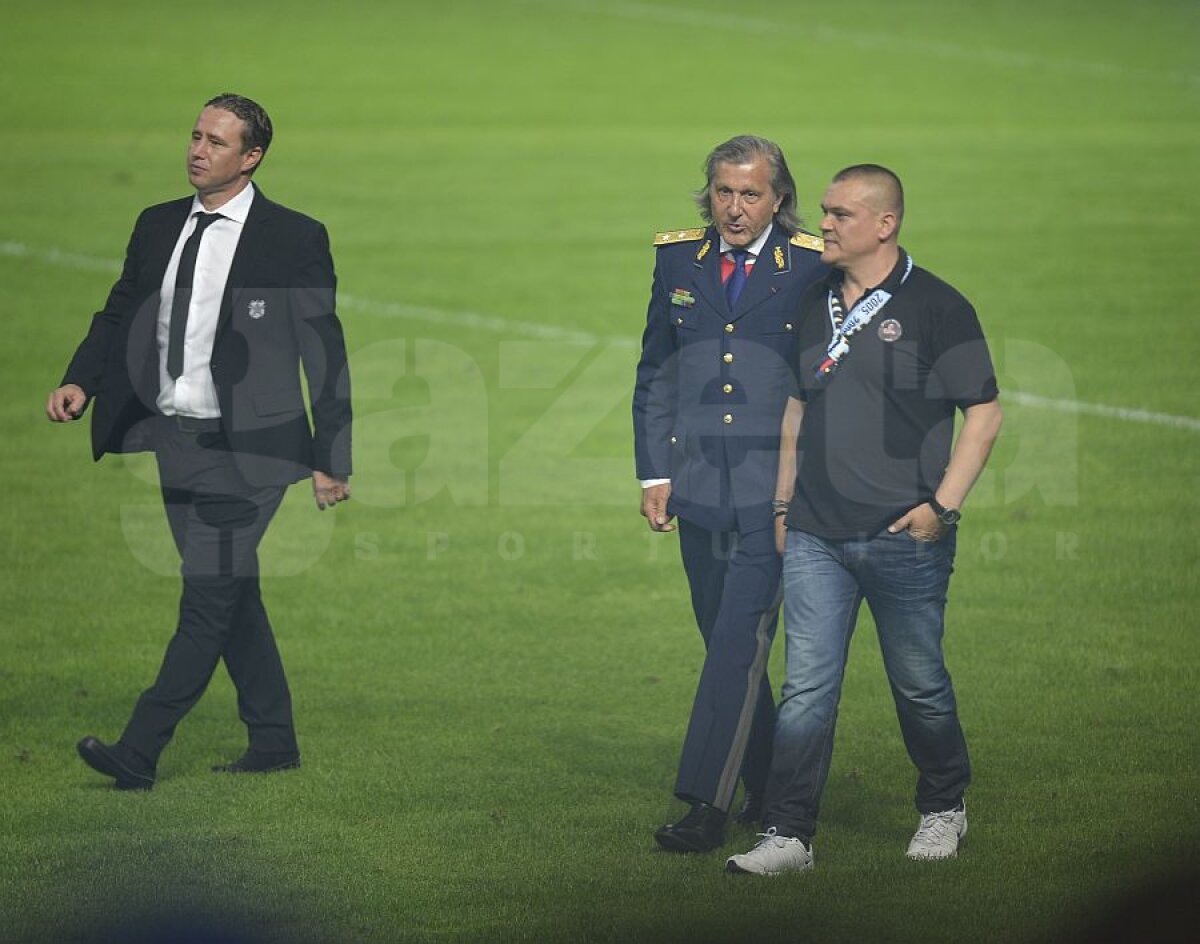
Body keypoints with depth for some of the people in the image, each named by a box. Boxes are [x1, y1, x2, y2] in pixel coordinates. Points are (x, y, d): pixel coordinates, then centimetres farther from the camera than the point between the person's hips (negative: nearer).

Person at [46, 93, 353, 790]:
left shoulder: (294, 238, -6)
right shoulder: (157, 228, 10)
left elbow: (325, 352, -4)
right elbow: (120, 314, 14)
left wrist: (331, 459, -6)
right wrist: (80, 382, -6)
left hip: (244, 449, -6)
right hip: (175, 440, 7)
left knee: (210, 597, -10)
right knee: (232, 595, 13)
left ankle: (139, 753, -12)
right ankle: (274, 743, 24)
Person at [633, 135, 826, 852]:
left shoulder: (814, 269, -4)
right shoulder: (678, 260, 9)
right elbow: (655, 375, 14)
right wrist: (655, 473, 8)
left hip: (776, 494, -5)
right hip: (700, 491, 5)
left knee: (741, 640, -12)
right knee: (729, 646, 11)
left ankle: (707, 804, -13)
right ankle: (767, 791, 24)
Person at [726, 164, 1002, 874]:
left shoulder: (936, 307, -5)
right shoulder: (814, 304, 12)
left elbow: (984, 412, -4)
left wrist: (942, 505, -12)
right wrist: (783, 503, 15)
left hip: (904, 536, -4)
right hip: (815, 537, 4)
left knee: (919, 684, 8)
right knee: (806, 690, -2)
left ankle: (945, 809, 28)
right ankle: (790, 835, -1)